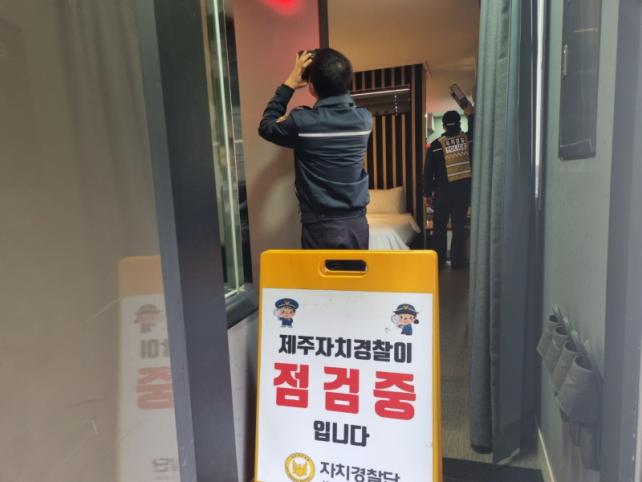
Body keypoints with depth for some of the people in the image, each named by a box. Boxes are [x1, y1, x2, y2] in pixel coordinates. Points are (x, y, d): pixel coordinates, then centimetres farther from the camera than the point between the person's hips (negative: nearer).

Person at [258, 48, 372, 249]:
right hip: (357, 224, 4)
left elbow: (266, 126, 7)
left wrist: (289, 84, 8)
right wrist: (337, 80, 18)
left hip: (320, 227, -3)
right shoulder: (364, 119, -2)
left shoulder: (301, 122, -15)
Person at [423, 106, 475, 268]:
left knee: (439, 226, 9)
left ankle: (438, 260, 11)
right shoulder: (468, 139, -3)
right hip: (464, 188, 2)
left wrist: (427, 193, 4)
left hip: (444, 190, -2)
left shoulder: (436, 145, -6)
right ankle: (457, 260, 10)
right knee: (459, 225, 6)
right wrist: (471, 115, 34)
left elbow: (428, 172, -3)